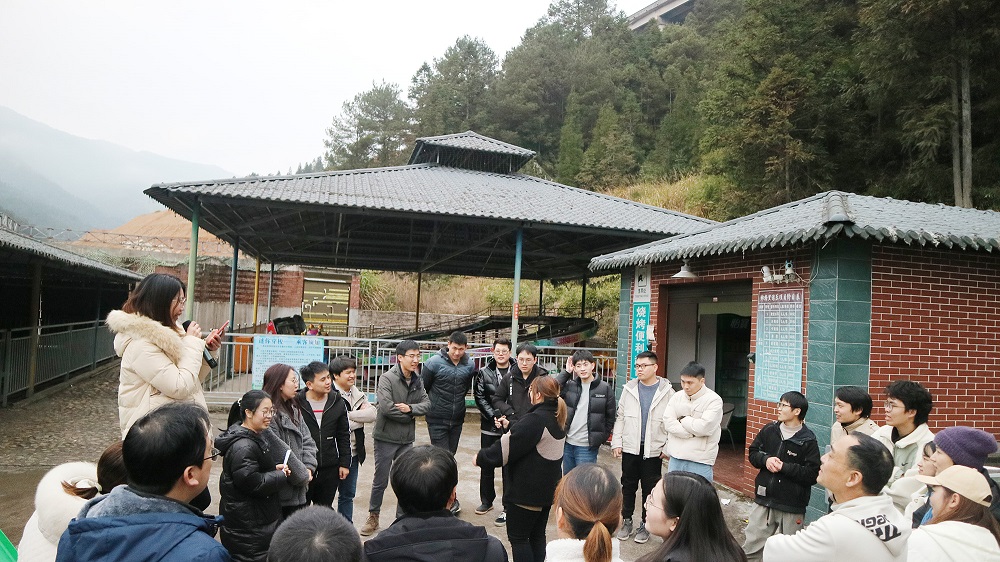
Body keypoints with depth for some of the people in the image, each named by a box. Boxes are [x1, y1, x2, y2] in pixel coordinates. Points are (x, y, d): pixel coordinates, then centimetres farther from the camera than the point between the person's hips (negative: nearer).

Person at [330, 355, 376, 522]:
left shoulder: (357, 394, 9)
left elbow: (372, 414, -5)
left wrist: (349, 415, -15)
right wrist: (360, 418, -10)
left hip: (353, 452, 7)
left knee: (348, 495, 18)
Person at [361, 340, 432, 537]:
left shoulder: (417, 381, 4)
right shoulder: (387, 378, -15)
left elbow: (427, 404, -1)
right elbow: (386, 407, -24)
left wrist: (410, 408, -20)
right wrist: (410, 417, -12)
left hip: (407, 439, 5)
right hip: (386, 438, -5)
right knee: (381, 481, 8)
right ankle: (373, 517, 27)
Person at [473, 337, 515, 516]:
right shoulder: (484, 372, 2)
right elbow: (479, 397, -2)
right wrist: (493, 415, -13)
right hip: (489, 427, 2)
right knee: (487, 465, 11)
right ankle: (486, 501, 25)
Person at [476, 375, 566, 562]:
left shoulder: (535, 419, -22)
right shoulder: (556, 418, 6)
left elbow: (507, 446, -20)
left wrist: (481, 458, -8)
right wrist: (510, 426, 30)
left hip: (526, 490, -9)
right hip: (547, 488, 9)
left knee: (517, 537, 4)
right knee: (537, 536, 17)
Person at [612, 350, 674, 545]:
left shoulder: (666, 391, -6)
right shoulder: (629, 388, 2)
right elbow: (620, 417, 5)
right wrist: (616, 442, 1)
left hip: (653, 450, -2)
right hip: (630, 448, 2)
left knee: (650, 488, 9)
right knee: (628, 486, 11)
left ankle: (645, 524, 23)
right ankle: (627, 521, 26)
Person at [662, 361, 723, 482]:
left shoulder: (714, 400, -9)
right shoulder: (677, 397, 6)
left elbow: (704, 427, -20)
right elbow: (668, 423, -5)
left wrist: (683, 419, -6)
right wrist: (693, 433, -13)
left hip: (699, 462, -5)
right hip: (676, 458, 5)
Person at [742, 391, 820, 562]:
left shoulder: (808, 440, -10)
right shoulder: (769, 430, 3)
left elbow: (812, 475, -13)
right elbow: (753, 453, 11)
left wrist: (784, 467, -18)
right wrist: (766, 459, -9)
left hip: (791, 505, -4)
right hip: (764, 500, 4)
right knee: (751, 548, 9)